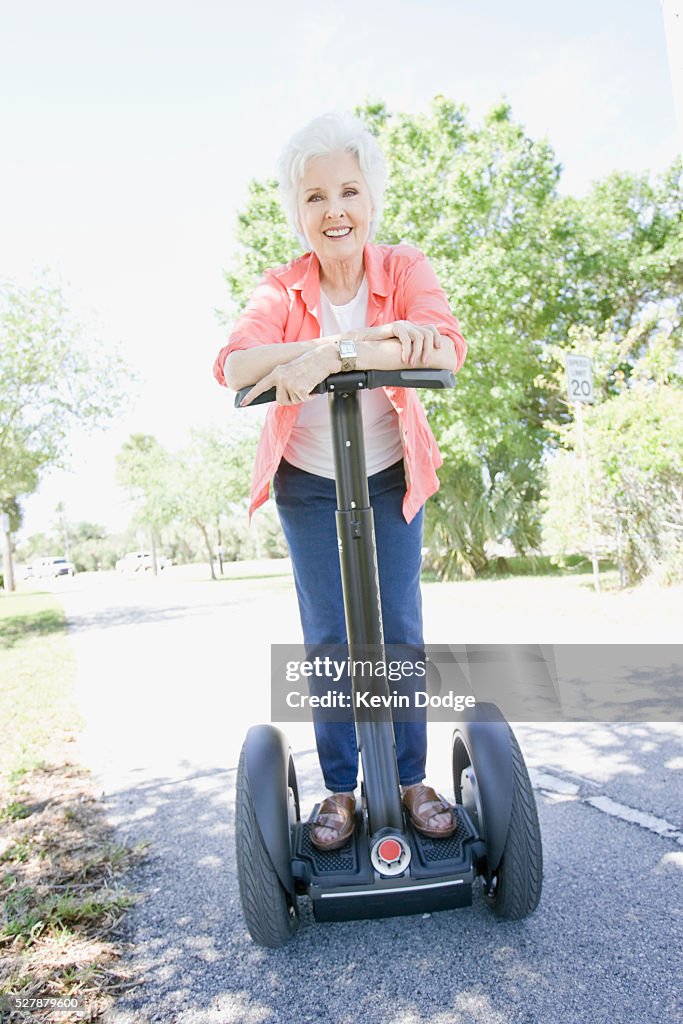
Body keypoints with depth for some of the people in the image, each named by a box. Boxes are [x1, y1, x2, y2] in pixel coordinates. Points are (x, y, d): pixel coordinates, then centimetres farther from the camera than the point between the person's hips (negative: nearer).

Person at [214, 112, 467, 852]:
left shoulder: (404, 268, -10)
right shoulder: (281, 288, -9)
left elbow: (446, 350, -30)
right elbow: (235, 367, -30)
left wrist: (332, 354, -40)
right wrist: (369, 336, -37)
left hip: (391, 478, 0)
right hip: (308, 484, 0)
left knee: (400, 631, 3)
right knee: (329, 639, 4)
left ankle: (411, 780, 18)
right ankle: (340, 790, 17)